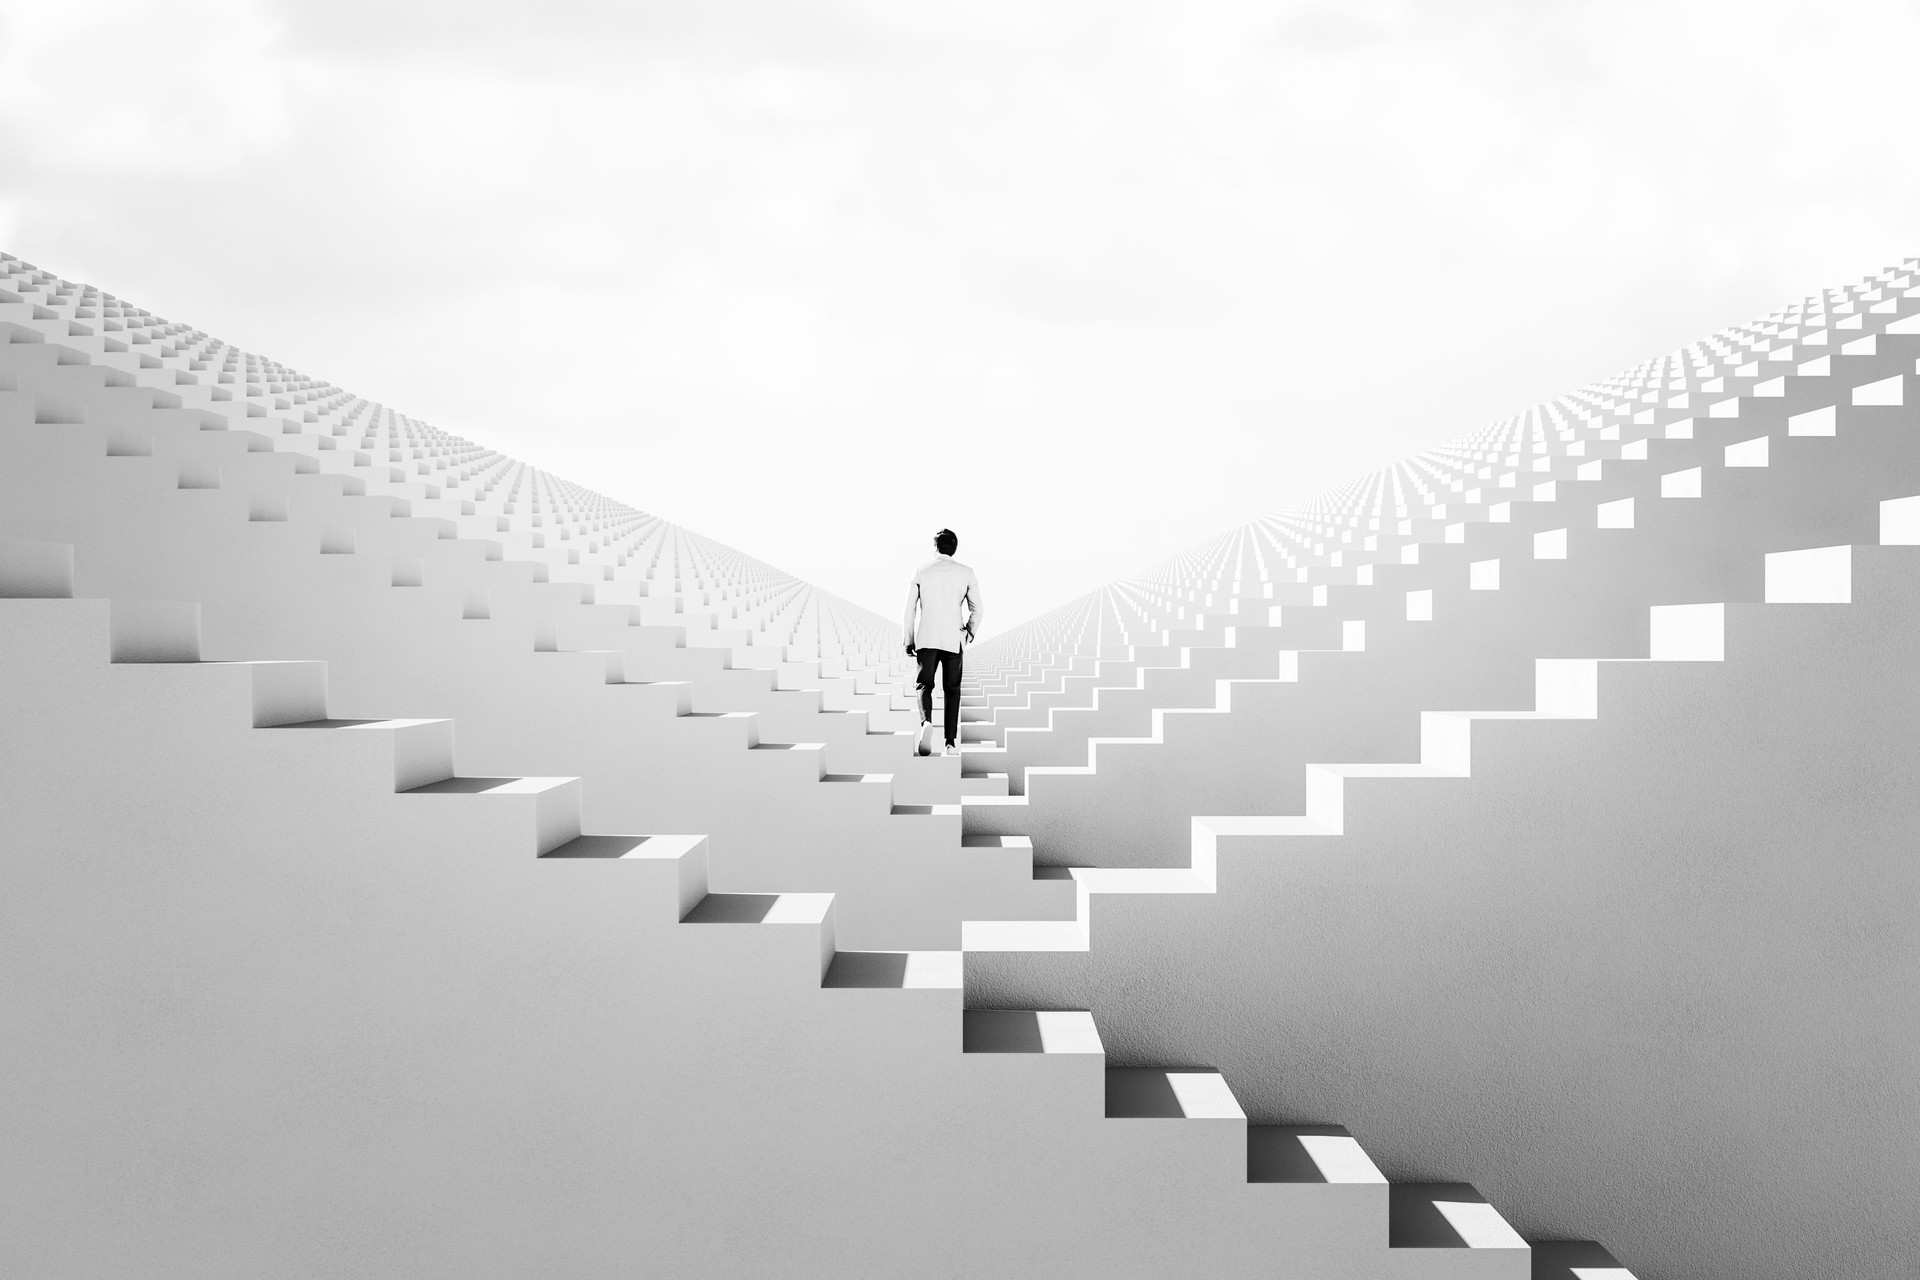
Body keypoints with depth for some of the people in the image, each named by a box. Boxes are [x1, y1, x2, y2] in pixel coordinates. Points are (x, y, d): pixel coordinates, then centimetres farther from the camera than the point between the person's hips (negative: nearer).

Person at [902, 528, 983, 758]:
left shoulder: (922, 572, 6)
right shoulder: (966, 573, 5)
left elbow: (910, 609, 6)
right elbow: (977, 610, 5)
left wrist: (909, 641, 13)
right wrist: (969, 632, 23)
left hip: (926, 638, 0)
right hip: (953, 639, 0)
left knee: (925, 685, 5)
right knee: (951, 690, 8)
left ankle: (926, 722, -25)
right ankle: (951, 743, 5)